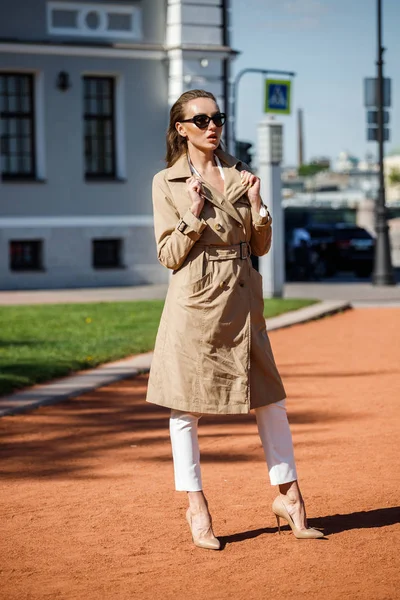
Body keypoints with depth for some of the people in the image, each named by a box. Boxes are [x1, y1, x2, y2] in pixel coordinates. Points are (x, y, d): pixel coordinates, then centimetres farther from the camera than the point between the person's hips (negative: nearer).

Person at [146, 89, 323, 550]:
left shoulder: (240, 175, 10)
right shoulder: (167, 182, 0)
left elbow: (260, 247, 11)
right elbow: (169, 257, -4)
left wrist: (256, 204, -5)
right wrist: (194, 214, -16)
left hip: (242, 300, 4)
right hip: (195, 303, -4)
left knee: (270, 399, 6)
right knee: (186, 405, 1)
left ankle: (288, 494, 19)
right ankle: (196, 507, 13)